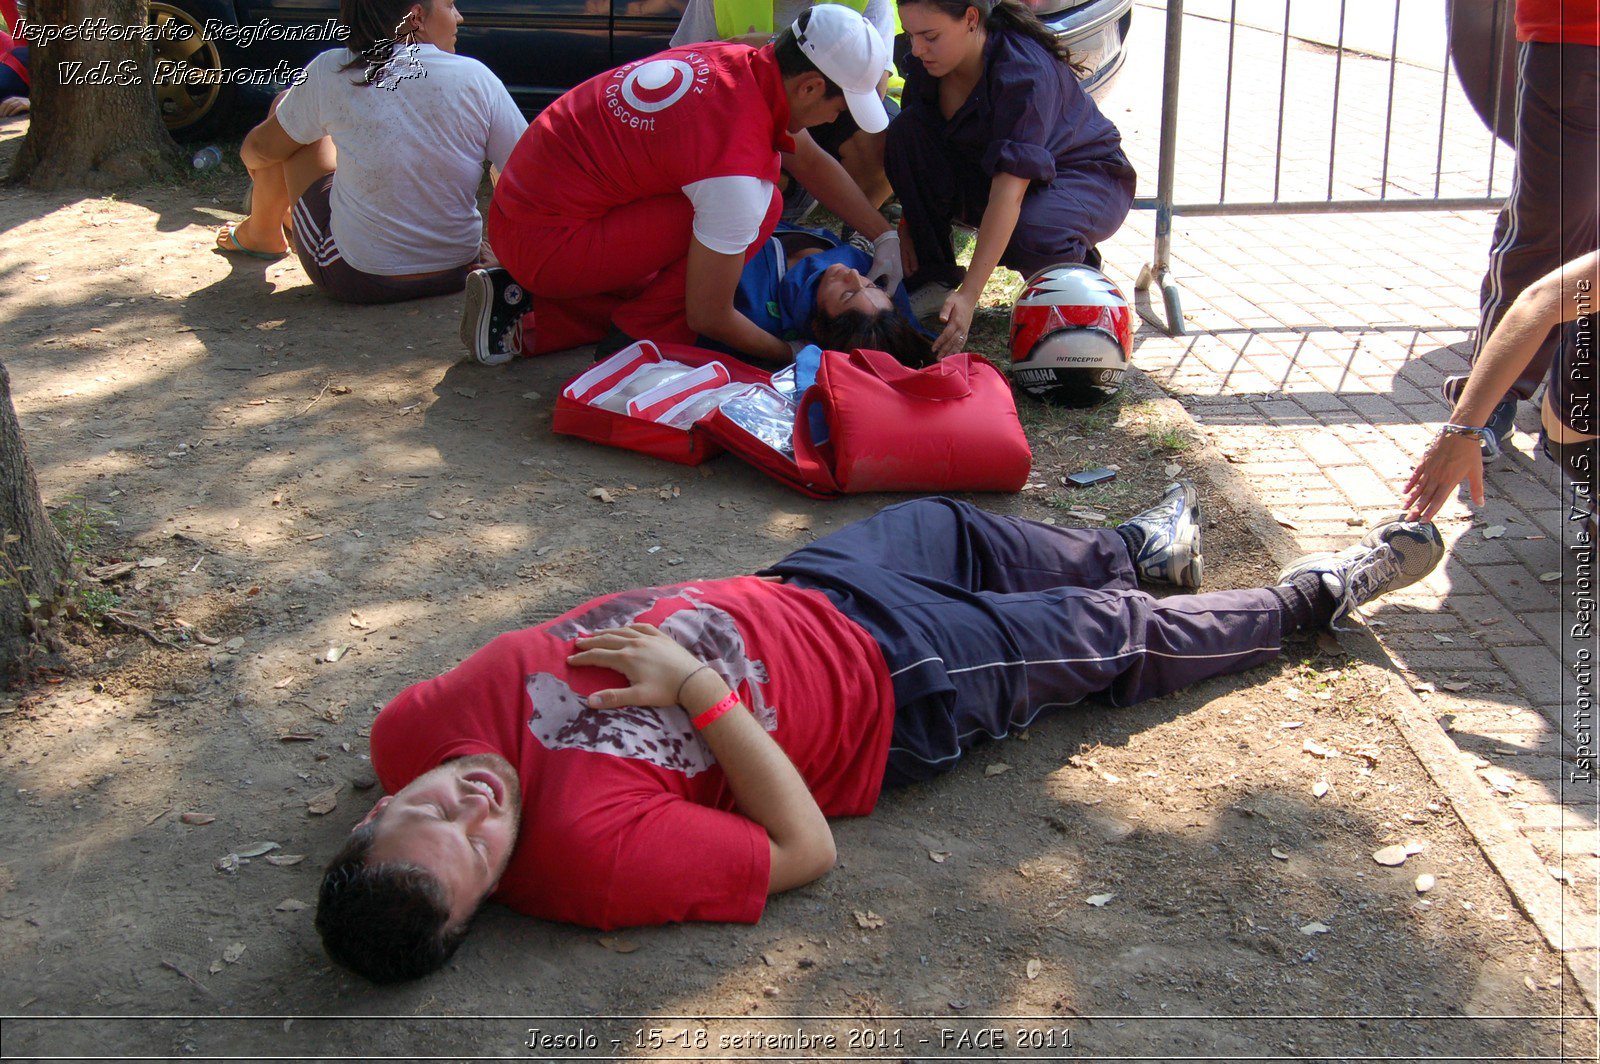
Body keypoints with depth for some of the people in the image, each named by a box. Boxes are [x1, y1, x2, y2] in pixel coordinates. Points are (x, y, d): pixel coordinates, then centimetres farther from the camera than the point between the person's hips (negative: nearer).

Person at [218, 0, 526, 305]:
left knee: (285, 106, 18)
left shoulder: (333, 73, -11)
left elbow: (260, 151, 5)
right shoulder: (475, 78, -11)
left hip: (355, 280, -2)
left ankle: (261, 232, 41)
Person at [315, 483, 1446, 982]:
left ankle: (1133, 549, 57)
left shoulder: (420, 731, -22)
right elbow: (803, 850, -30)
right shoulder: (597, 848, -38)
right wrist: (701, 690, -36)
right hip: (894, 687, -6)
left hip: (786, 593, 6)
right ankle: (1318, 594, 38)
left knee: (949, 524, 27)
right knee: (1115, 635, 9)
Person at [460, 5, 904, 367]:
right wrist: (789, 354, 0)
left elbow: (810, 161, 17)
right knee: (760, 204, -14)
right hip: (545, 242, -9)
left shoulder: (744, 64, -1)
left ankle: (521, 310, 15)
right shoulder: (738, 168, -25)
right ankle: (636, 341, -5)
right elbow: (709, 317, -16)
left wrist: (884, 236, 17)